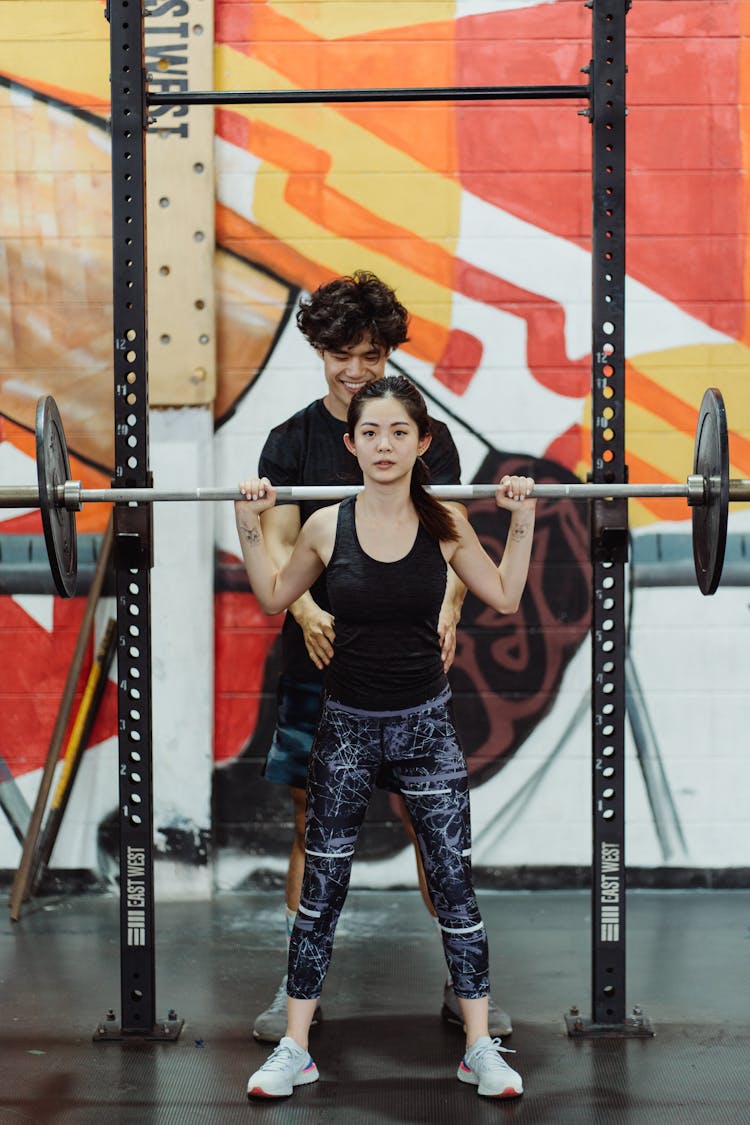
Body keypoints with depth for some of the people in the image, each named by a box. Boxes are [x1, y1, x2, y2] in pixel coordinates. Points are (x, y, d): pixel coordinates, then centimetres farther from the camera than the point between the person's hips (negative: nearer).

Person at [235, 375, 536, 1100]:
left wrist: (522, 519, -2)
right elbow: (273, 598, 9)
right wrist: (249, 524, -1)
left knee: (454, 883, 3)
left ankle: (480, 1048, 14)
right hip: (346, 725, 0)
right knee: (321, 888, 6)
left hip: (426, 724, 0)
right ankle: (294, 1049, 15)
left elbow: (505, 598, 6)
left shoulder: (445, 524, -6)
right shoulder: (327, 525, -6)